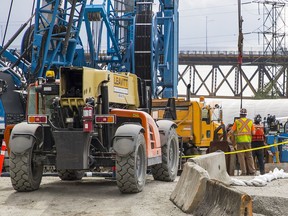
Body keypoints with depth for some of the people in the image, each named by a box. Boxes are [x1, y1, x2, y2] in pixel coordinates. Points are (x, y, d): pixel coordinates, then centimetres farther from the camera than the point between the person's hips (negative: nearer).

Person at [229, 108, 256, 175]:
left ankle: (244, 172, -1)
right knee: (249, 156, 10)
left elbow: (232, 131, -4)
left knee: (241, 157, 2)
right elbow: (253, 132, 3)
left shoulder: (237, 121, 0)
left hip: (239, 140, -2)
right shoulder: (250, 121, 6)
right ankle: (252, 171, 8)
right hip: (248, 140, 2)